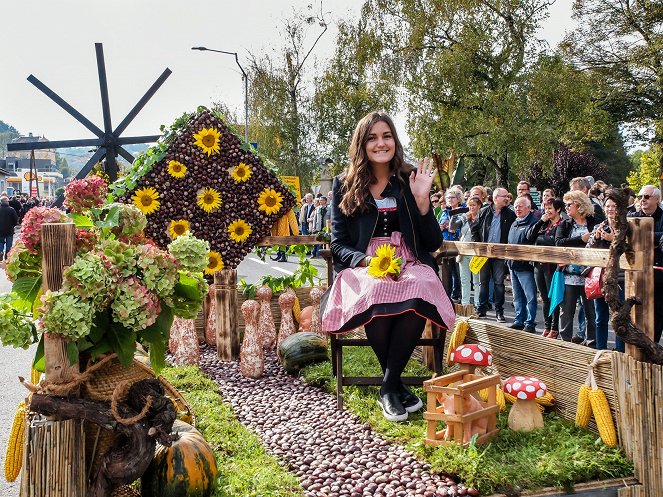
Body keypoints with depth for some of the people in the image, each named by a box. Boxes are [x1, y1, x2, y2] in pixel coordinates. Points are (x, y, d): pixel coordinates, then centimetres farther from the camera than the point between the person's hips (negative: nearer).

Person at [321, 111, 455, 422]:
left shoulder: (411, 180, 10)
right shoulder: (344, 185, 8)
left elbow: (433, 243, 7)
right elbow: (338, 245, 5)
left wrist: (422, 200, -8)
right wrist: (368, 261, -15)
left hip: (410, 265, 1)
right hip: (362, 266, -1)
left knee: (418, 292, -36)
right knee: (374, 295, -38)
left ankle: (388, 388, -21)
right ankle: (397, 385, -17)